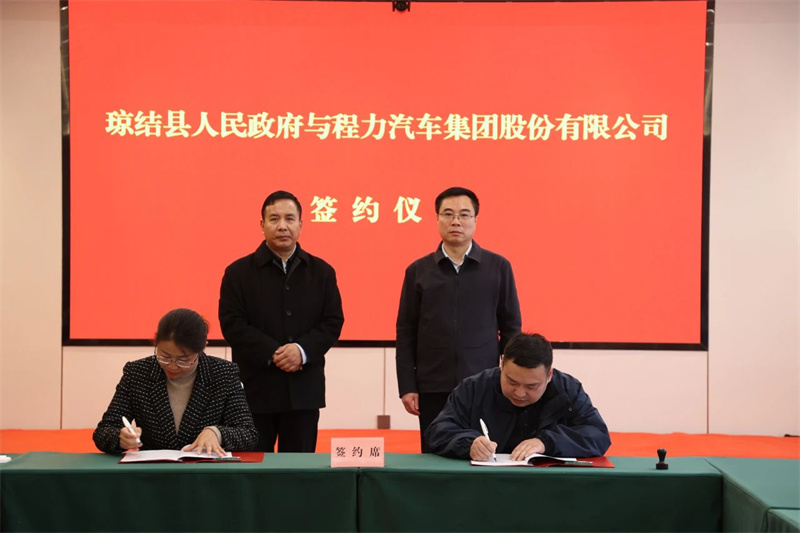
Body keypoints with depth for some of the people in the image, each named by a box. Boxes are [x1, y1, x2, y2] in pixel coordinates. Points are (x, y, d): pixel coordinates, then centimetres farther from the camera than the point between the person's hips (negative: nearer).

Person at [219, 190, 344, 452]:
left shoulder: (321, 272, 8)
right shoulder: (239, 272, 2)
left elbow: (333, 322, 3)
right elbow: (232, 325, -6)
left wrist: (303, 350, -15)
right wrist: (272, 353, -18)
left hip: (304, 390, 2)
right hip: (255, 389, -2)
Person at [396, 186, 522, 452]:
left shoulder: (498, 267, 3)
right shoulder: (418, 271, 5)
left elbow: (511, 328, 6)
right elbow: (406, 334, 5)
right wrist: (407, 387, -1)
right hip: (432, 389, 1)